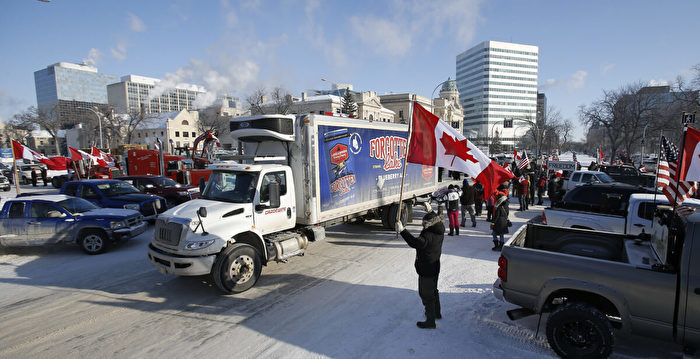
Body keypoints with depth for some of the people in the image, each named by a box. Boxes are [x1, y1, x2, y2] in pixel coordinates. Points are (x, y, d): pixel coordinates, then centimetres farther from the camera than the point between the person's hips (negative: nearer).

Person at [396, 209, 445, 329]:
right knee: (433, 290, 27)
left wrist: (402, 230, -42)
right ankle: (437, 313, 45)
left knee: (426, 294, 3)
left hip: (426, 270, -9)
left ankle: (430, 321, 14)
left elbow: (416, 243, -42)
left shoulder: (428, 235, -29)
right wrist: (430, 210, 31)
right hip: (435, 267, 10)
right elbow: (438, 221, 19)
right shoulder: (439, 231, -2)